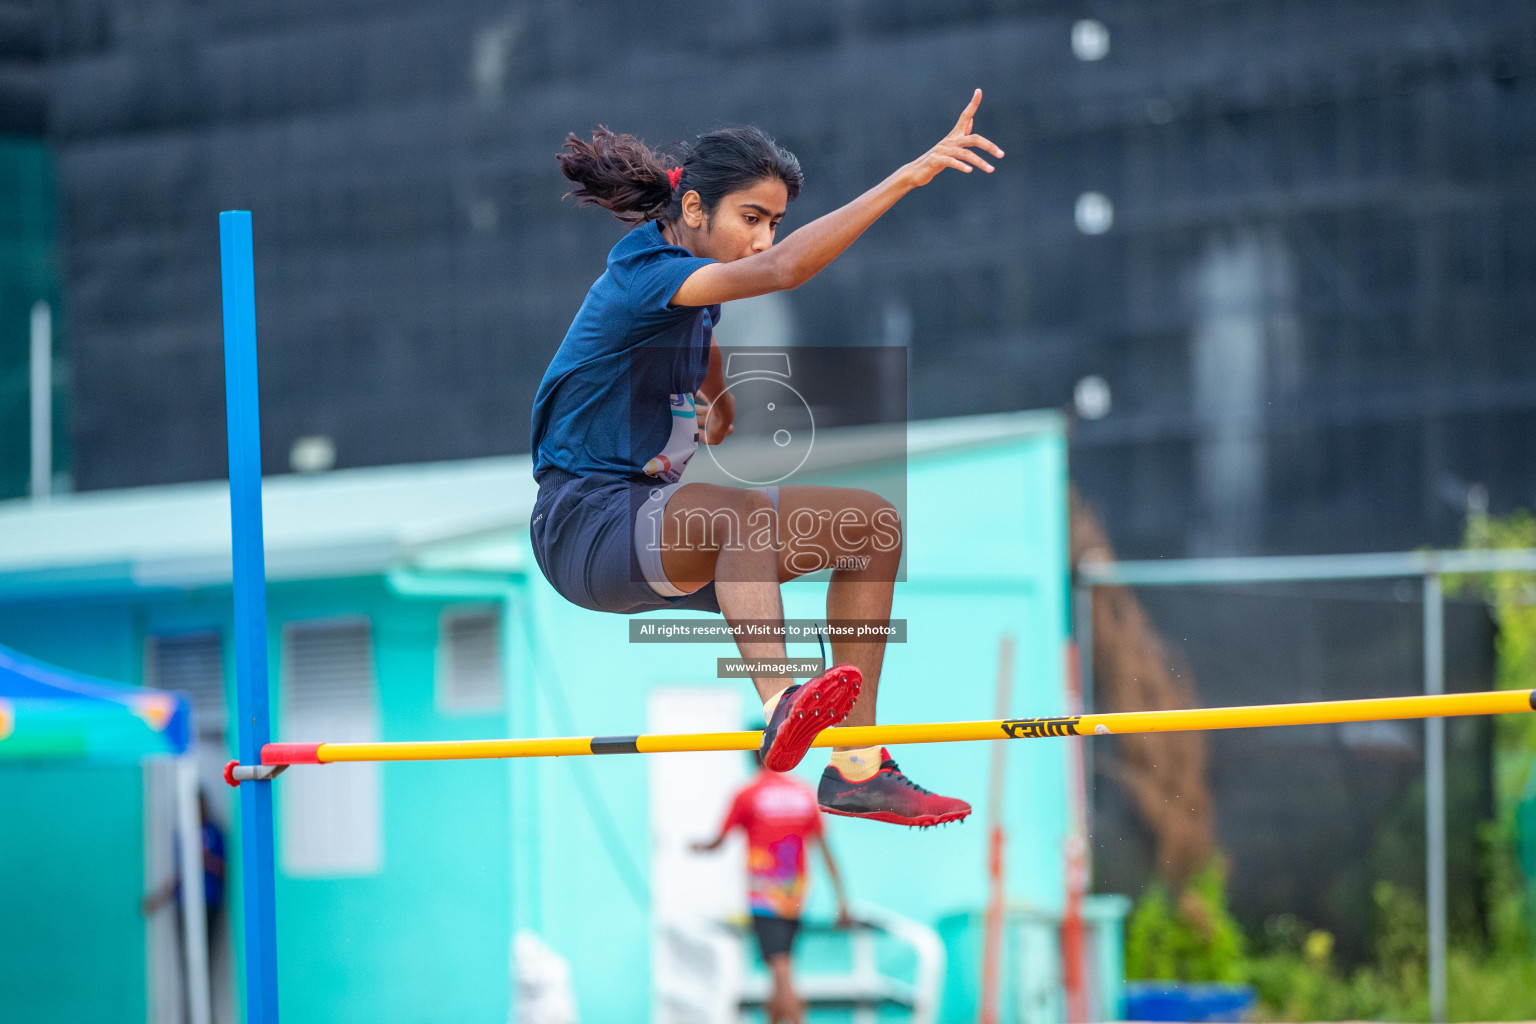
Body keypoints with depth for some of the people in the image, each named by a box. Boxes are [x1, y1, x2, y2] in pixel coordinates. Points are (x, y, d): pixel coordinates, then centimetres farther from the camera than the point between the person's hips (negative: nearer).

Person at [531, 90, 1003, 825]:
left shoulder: (688, 280, 9)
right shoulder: (643, 277, -21)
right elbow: (782, 269, -38)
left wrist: (716, 401, 22)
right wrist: (908, 176, -42)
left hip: (654, 518, 10)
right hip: (585, 526, -10)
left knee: (873, 522, -1)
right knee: (749, 510, -39)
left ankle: (855, 769, -6)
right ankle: (780, 708, -65)